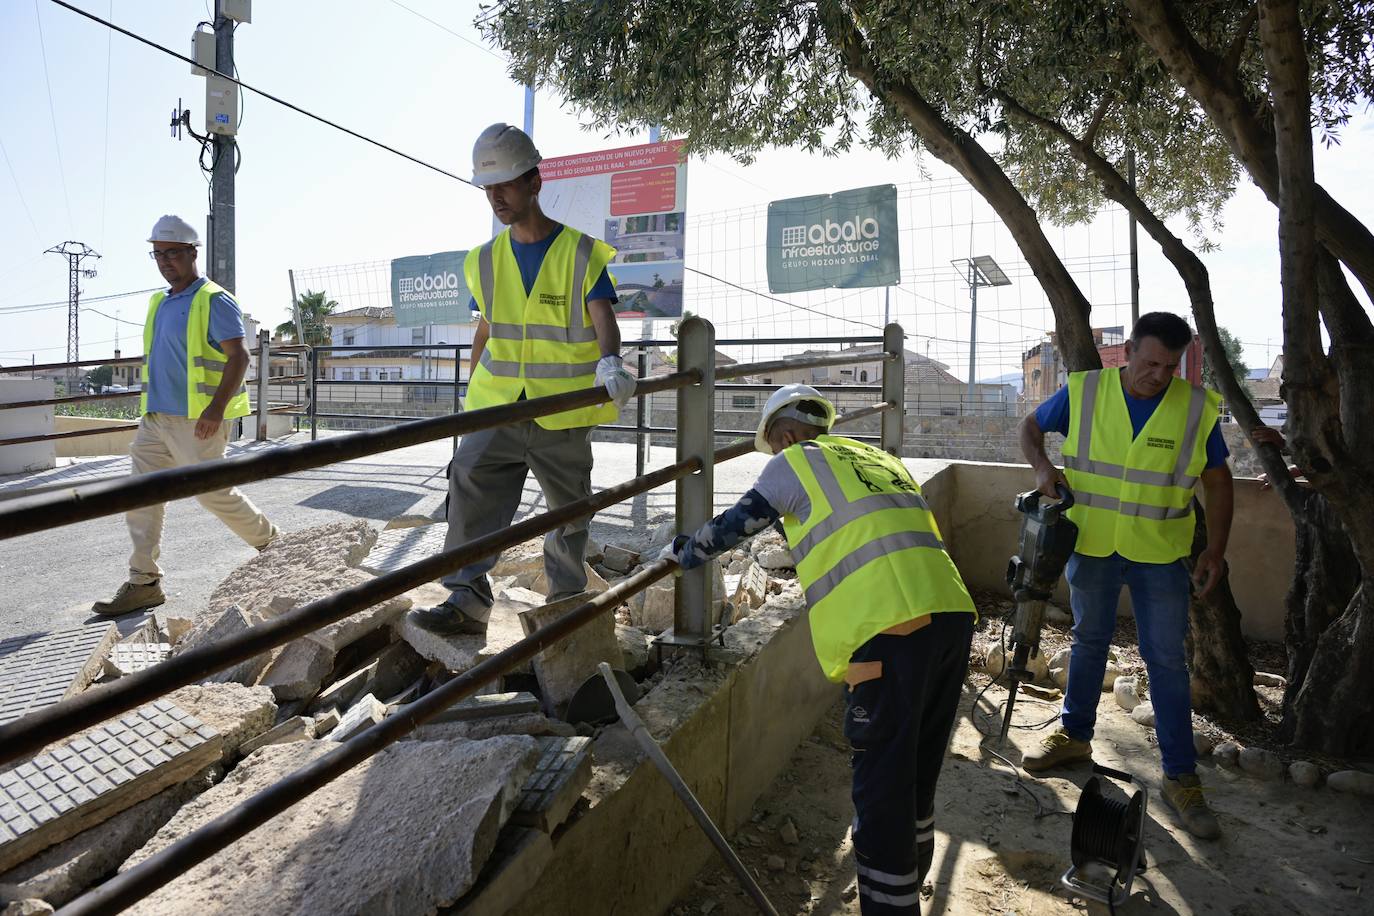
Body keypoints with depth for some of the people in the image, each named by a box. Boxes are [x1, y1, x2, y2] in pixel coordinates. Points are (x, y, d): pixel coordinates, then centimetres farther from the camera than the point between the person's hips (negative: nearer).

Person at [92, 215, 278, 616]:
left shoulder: (214, 301, -9)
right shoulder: (159, 303, 17)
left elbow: (239, 356, -16)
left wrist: (216, 407, -25)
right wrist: (151, 405, 23)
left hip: (198, 420, -8)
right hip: (154, 417, 8)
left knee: (214, 493, -2)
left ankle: (271, 542, 21)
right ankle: (143, 583, 10)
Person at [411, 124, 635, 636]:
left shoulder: (582, 253, -5)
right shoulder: (485, 260, 9)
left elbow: (603, 319, -18)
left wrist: (609, 364, -39)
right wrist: (472, 392, 21)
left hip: (563, 412, -3)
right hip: (497, 406, 3)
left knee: (568, 508, 10)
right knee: (470, 482, -18)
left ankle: (567, 598, 28)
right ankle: (468, 599, -15)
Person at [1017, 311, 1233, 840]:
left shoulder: (1197, 408, -10)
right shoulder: (1083, 391, -10)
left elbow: (1218, 483, 0)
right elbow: (1032, 426, 6)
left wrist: (1215, 550, -6)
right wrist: (1042, 465, -14)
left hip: (1160, 555, -1)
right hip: (1090, 544, 1)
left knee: (1167, 661, 3)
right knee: (1089, 641, 17)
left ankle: (1181, 778, 16)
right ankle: (1074, 736, 35)